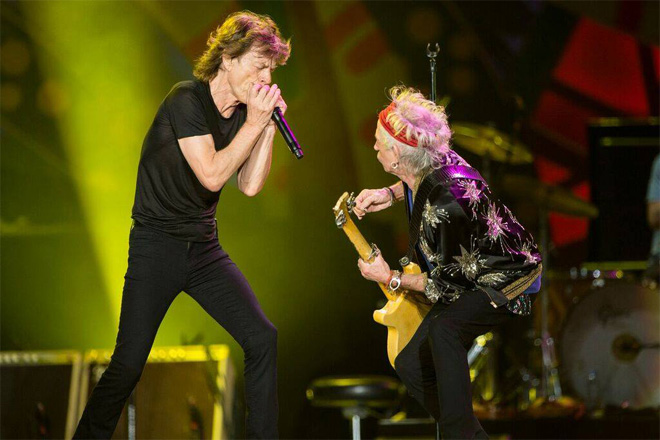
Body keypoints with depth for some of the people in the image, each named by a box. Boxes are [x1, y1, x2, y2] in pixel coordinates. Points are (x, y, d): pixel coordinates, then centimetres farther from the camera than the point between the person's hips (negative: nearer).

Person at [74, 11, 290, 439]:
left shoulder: (245, 110, 5)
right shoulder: (187, 99, -16)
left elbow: (250, 185, -3)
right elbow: (212, 175, -22)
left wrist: (269, 125, -9)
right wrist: (254, 123, -20)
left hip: (204, 248, 6)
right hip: (158, 247, -6)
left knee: (262, 339, -5)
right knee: (128, 363, -7)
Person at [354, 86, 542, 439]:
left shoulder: (443, 209, -35)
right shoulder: (432, 163, -11)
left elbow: (450, 284, -23)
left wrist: (392, 279, -12)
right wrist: (390, 194, -2)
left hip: (509, 283, -10)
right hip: (468, 274, 10)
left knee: (443, 329, -37)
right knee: (409, 364, 3)